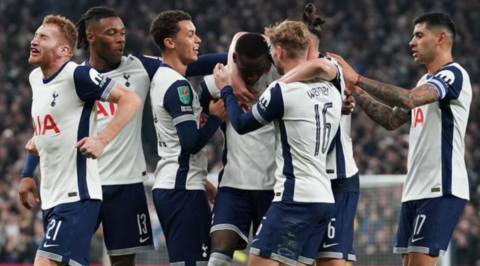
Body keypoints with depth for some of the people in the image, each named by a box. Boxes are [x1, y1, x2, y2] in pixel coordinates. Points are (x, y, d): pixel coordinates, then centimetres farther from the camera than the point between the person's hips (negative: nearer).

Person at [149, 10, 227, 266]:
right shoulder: (178, 85, -16)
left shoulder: (161, 77, 13)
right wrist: (216, 117, -7)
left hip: (168, 185, 10)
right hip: (183, 188, -10)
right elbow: (192, 142, -21)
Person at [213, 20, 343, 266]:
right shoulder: (331, 92, 8)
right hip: (323, 198, 8)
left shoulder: (282, 91, -12)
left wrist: (226, 90, 16)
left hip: (295, 199, -8)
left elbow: (241, 124, 1)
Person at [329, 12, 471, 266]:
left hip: (440, 190, -10)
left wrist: (358, 79, -22)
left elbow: (409, 99, -25)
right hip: (416, 189, 10)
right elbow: (392, 120, 25)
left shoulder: (453, 74, -10)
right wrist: (358, 92, 14)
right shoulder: (426, 82, 21)